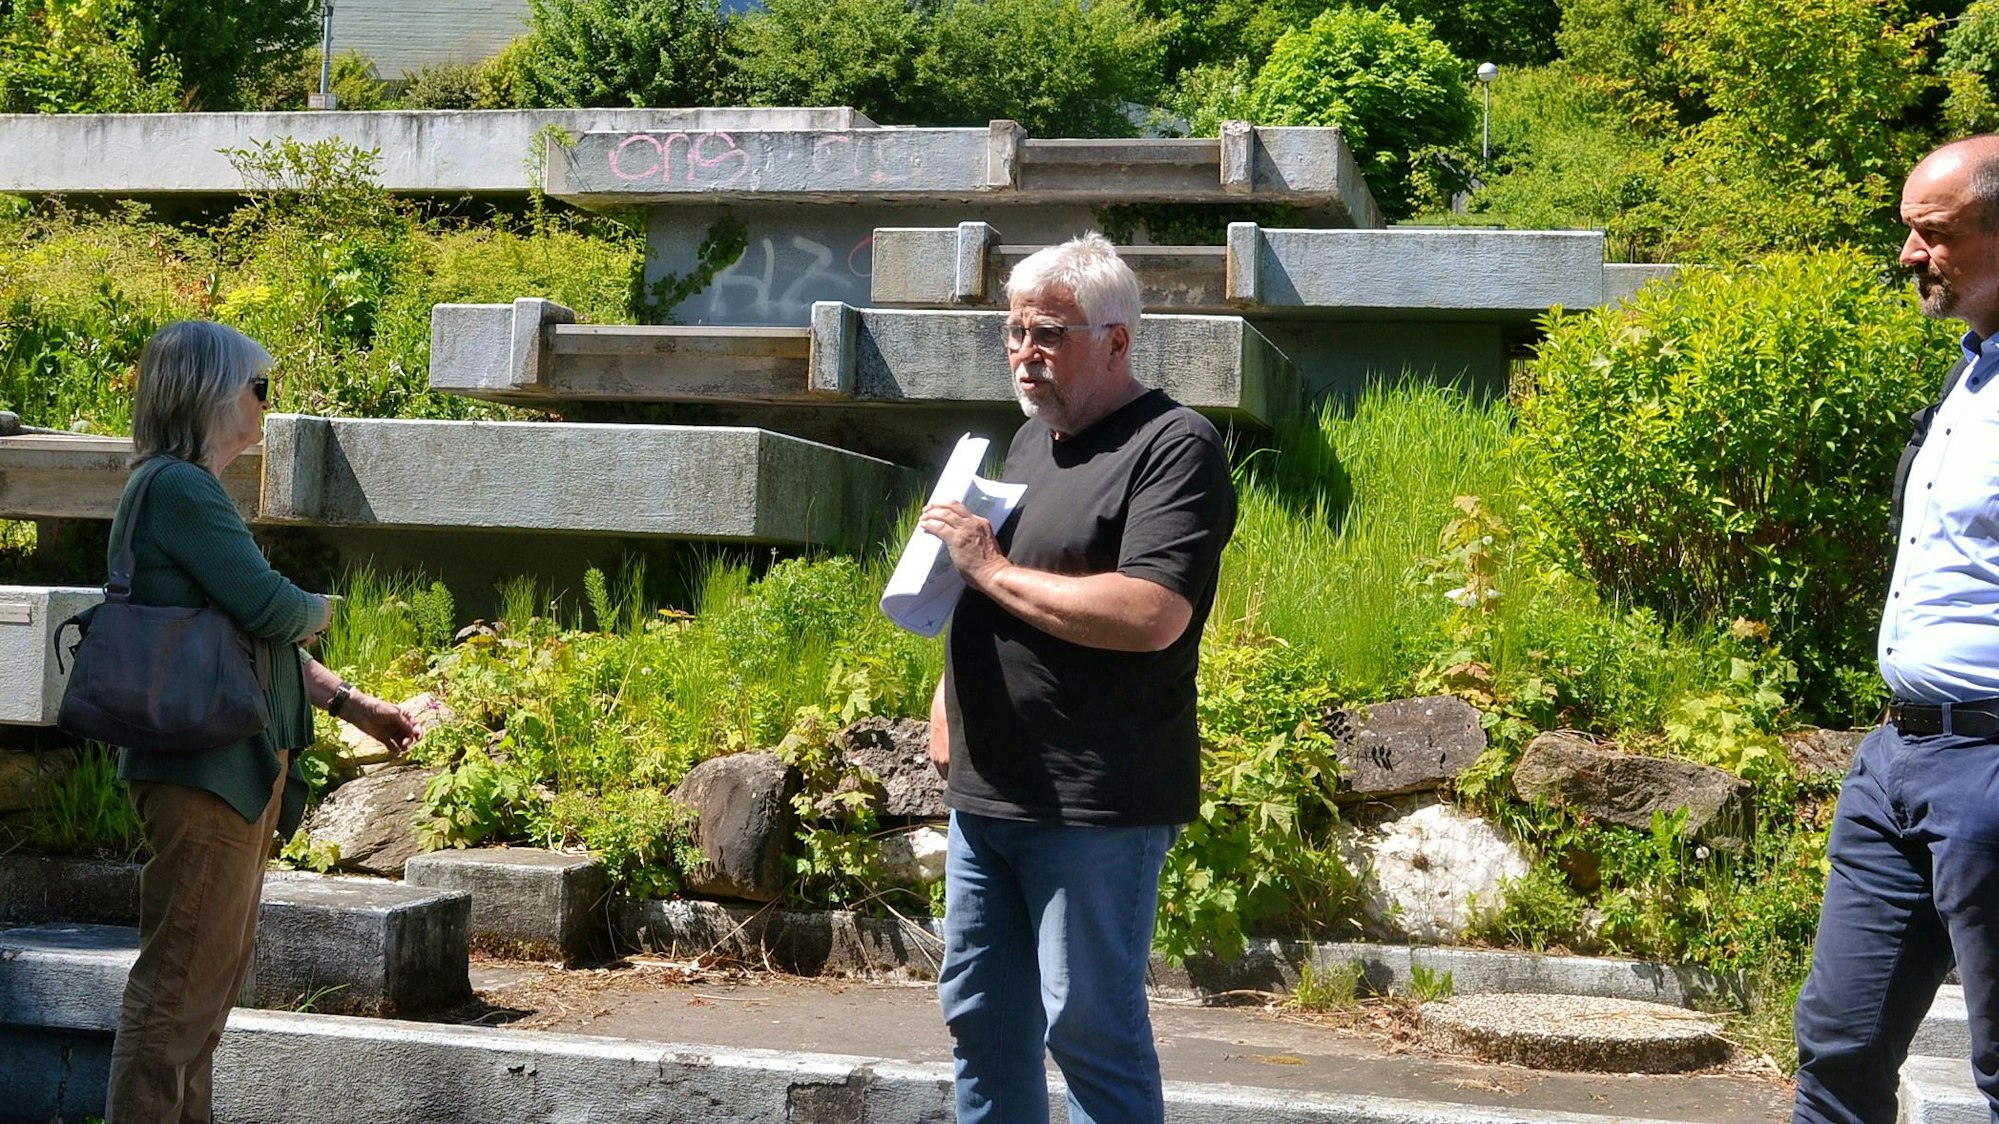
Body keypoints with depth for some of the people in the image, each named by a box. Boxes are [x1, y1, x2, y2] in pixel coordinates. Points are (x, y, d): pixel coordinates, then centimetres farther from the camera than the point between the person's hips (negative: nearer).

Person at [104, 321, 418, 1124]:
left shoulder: (191, 488, 17)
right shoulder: (177, 488, -15)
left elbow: (256, 634, 20)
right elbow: (268, 606, -20)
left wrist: (353, 705, 17)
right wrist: (322, 609, 2)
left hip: (239, 767, 10)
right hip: (203, 770, -10)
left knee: (216, 970, 16)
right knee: (182, 976, -7)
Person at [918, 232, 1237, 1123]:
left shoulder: (1174, 447, -11)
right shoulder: (1032, 439, 16)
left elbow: (1150, 615, -25)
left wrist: (992, 569, -17)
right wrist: (948, 700, 15)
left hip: (1094, 807, -9)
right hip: (985, 793, 9)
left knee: (1089, 1028, -1)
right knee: (980, 1015, 15)